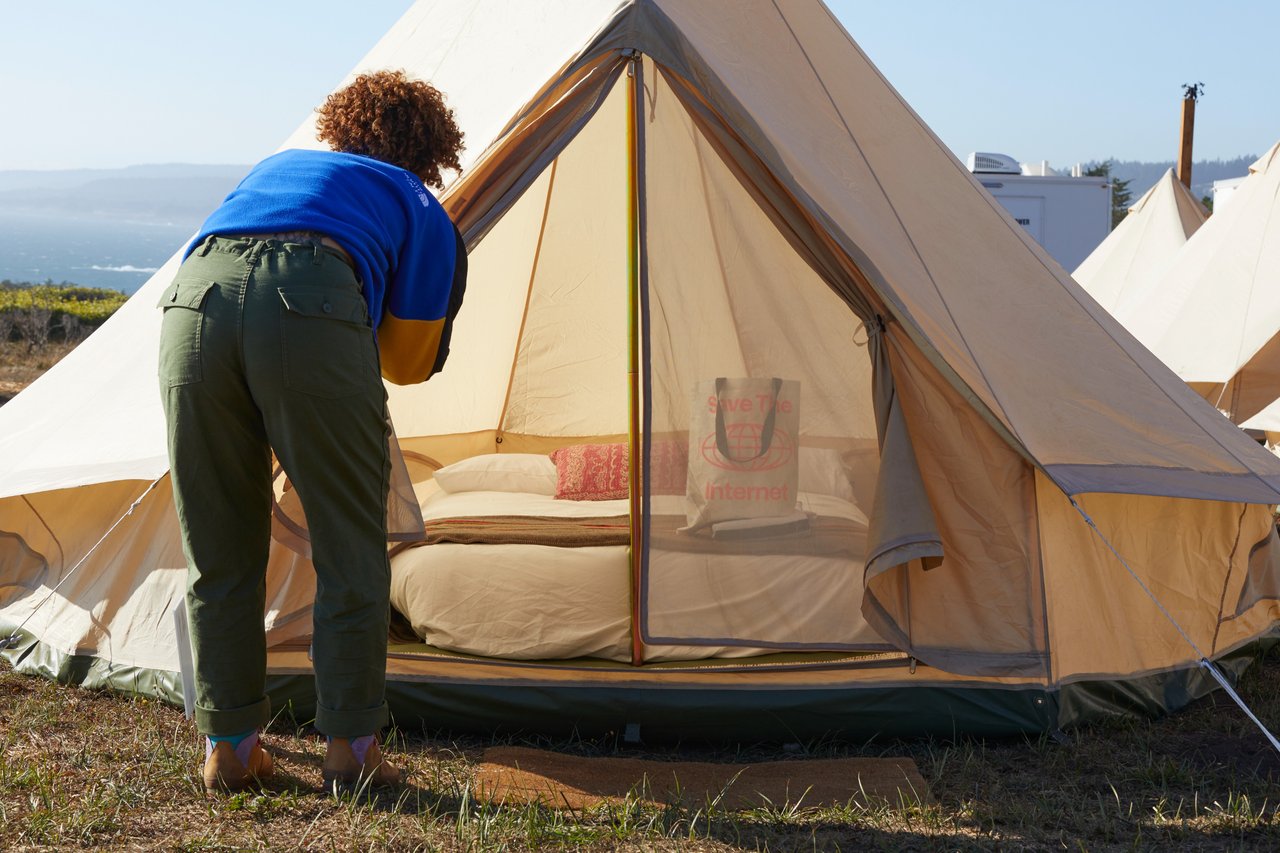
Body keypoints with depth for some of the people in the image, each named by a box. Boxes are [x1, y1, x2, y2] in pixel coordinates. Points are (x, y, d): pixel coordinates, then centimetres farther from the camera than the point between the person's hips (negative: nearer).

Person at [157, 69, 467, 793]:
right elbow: (408, 364, 28)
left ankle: (228, 747, 22)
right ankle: (351, 749, 14)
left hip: (193, 298, 4)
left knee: (220, 550, 15)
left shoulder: (274, 166, 39)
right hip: (312, 313, -4)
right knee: (351, 551, 10)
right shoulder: (423, 211, 27)